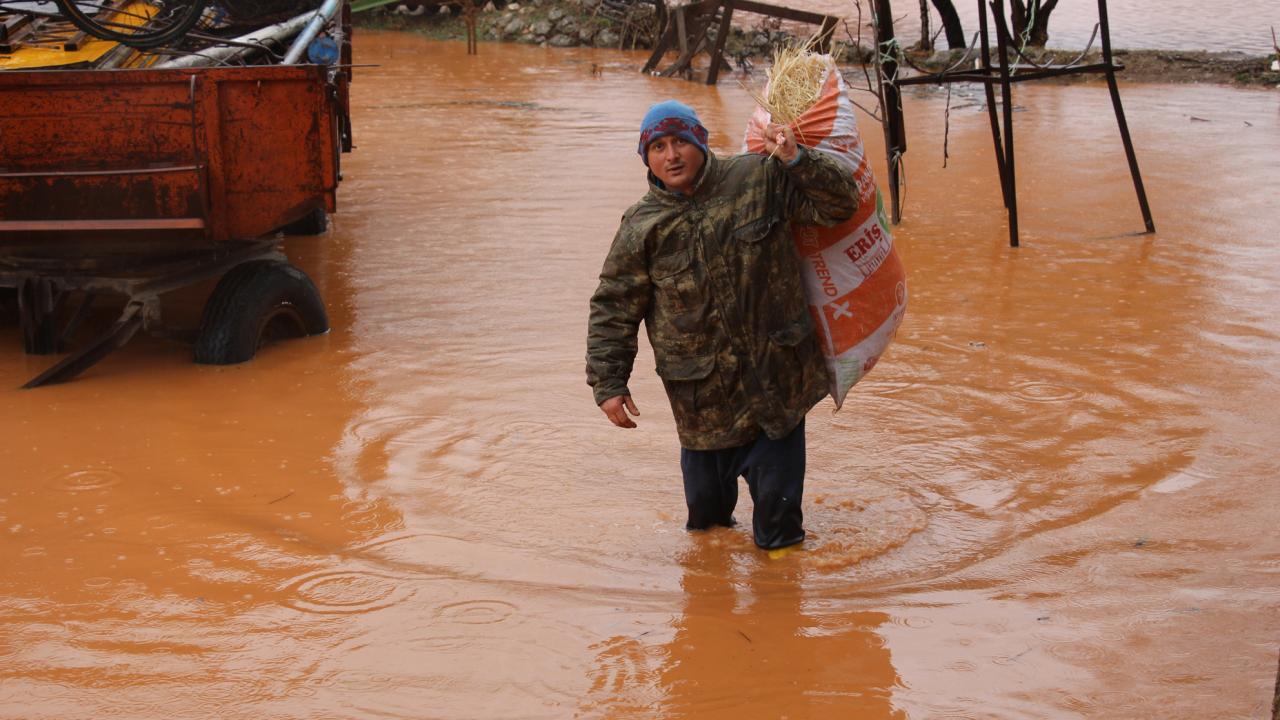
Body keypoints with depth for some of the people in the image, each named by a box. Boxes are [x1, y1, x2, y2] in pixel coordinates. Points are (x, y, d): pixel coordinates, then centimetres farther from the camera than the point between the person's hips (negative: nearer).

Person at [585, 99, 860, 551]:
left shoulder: (760, 181, -3)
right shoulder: (642, 228, -3)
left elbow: (839, 205, 1)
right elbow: (612, 310, 2)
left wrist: (797, 160, -16)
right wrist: (608, 384, -4)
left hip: (776, 373, 0)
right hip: (701, 391, 0)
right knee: (706, 490, 12)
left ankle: (779, 544, 30)